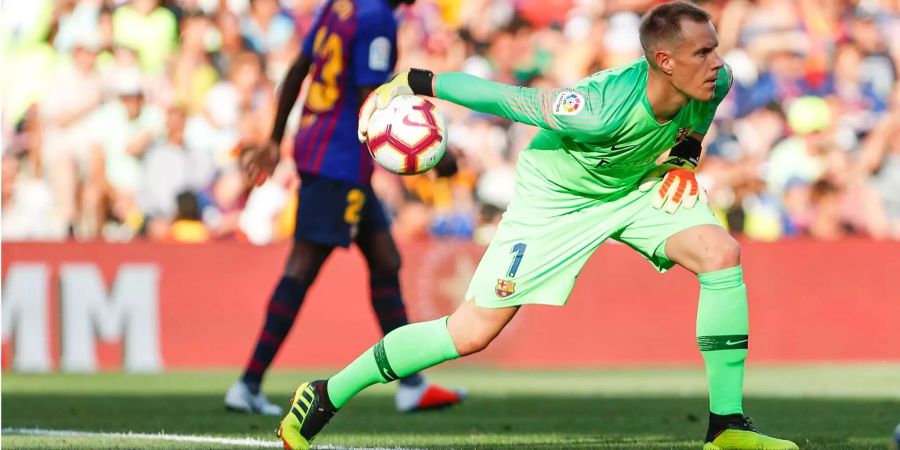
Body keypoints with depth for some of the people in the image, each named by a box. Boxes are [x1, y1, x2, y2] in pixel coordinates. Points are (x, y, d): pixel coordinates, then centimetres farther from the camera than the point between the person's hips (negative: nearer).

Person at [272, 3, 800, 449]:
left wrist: (685, 158, -7)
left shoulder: (715, 83, -22)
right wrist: (413, 82, -19)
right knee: (473, 333, -6)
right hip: (555, 199, -6)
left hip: (640, 185, 6)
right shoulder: (602, 110, -40)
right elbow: (498, 95, -28)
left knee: (722, 254, -19)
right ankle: (327, 397, 12)